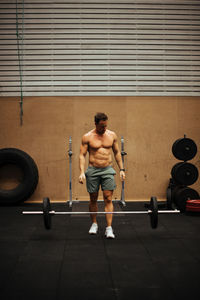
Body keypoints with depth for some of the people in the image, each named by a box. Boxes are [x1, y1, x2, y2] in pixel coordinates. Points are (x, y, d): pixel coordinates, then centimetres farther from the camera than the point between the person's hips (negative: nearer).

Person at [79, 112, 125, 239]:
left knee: (108, 199, -6)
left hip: (108, 170, 1)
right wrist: (82, 172, -16)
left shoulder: (112, 135, 4)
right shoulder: (87, 137, -4)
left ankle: (109, 228, -5)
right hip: (93, 170, -1)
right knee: (93, 199, 9)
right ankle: (94, 224, 27)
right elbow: (82, 155, -5)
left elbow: (117, 152, 12)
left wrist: (121, 169, 6)